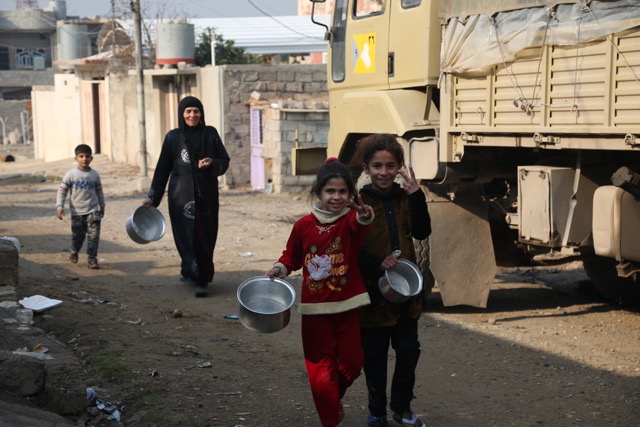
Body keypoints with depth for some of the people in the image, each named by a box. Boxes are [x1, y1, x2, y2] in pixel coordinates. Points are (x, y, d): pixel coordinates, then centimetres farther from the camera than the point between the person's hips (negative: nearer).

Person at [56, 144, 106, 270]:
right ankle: (73, 252, 39)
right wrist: (59, 207, -12)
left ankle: (92, 259, -3)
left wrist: (102, 206, 21)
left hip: (93, 210, 1)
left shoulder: (94, 175, 2)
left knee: (94, 235, -10)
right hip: (77, 211, -1)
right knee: (78, 236, 10)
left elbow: (99, 191, 14)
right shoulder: (70, 175, -6)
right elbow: (62, 191, -3)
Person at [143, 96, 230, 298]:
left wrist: (212, 163, -17)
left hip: (206, 197, 1)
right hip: (182, 196, -1)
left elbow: (225, 161, 5)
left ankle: (190, 273, 17)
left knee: (206, 237, 1)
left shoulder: (210, 134, 3)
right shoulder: (173, 137, 2)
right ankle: (200, 278, 10)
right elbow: (163, 168, 4)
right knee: (188, 236, -2)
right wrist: (153, 197, 2)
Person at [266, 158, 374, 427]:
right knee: (321, 373, 3)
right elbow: (292, 256, 13)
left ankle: (333, 401, 42)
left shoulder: (351, 221, -9)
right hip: (315, 309, 0)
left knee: (351, 365, 12)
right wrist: (281, 268, -8)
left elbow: (359, 224, -35)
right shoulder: (304, 225, -3)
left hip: (348, 307, 0)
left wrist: (364, 216, -58)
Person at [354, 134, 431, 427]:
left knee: (409, 350, 11)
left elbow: (422, 232, -4)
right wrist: (377, 264, -25)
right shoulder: (359, 202, -10)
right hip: (373, 290, -4)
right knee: (375, 356, 7)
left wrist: (416, 195, -13)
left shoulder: (405, 198, 5)